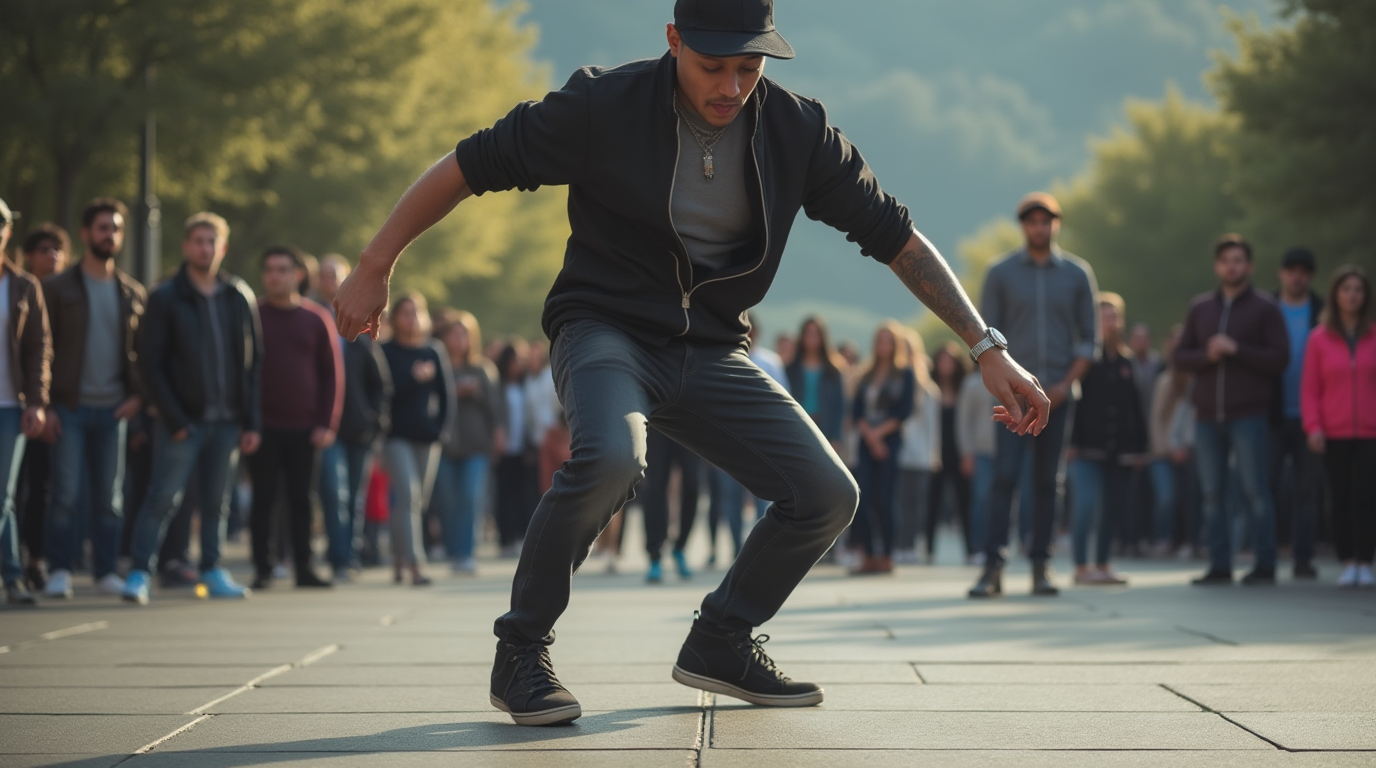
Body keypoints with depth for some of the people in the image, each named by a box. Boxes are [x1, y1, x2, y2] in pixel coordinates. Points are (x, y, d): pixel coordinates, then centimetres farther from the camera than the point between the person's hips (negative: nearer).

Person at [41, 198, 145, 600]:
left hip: (113, 408, 3)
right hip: (69, 406, -3)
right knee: (66, 493, -7)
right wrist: (44, 405, -8)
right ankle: (59, 571, 1)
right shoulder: (58, 288, 2)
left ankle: (106, 571, 11)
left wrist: (138, 395, 0)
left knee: (110, 497, 4)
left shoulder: (133, 293, 11)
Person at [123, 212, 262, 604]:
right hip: (183, 421, -4)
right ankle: (139, 572, -2)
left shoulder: (240, 297, 9)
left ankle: (212, 570, 19)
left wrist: (252, 422, 3)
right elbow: (150, 362, -5)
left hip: (227, 421, 4)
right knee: (163, 498, -6)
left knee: (217, 502, 9)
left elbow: (254, 362, 10)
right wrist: (174, 419, -12)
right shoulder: (165, 298, -2)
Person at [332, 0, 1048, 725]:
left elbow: (896, 236, -1)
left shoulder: (797, 129, -7)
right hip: (605, 331, -4)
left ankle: (719, 643, 17)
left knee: (827, 495, -8)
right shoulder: (604, 106, -16)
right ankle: (520, 652, -16)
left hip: (710, 352, 5)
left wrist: (988, 347, -5)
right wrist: (374, 268, -6)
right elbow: (467, 167, -8)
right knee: (610, 456, -36)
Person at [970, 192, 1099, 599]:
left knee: (1047, 481, 4)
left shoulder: (1077, 274, 8)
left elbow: (1089, 340, 8)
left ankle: (1040, 567, 9)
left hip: (1058, 393, 2)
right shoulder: (1001, 273, 5)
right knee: (1005, 476, -11)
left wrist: (1064, 385, -5)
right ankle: (992, 568, -14)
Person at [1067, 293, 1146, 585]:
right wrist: (1072, 441, -14)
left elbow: (1135, 406, 16)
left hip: (1120, 450, 5)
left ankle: (1103, 564, 15)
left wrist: (1138, 446, 10)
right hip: (1089, 447, -5)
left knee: (1113, 507, 7)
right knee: (1086, 503, -13)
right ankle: (1081, 567, -7)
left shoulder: (1126, 360, 14)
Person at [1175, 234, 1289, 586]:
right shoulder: (1200, 307, 14)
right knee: (1212, 494, 3)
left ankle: (1265, 565, 1)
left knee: (1255, 490, -4)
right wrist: (1207, 356, -10)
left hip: (1248, 415, -4)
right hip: (1207, 416, 4)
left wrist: (1236, 350, -14)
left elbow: (1279, 358, -5)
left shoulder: (1265, 308, 2)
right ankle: (1220, 566, 8)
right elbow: (1181, 356, 10)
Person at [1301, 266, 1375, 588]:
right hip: (1334, 434, 1)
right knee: (1341, 498, 0)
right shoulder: (1319, 338, 5)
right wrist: (1313, 427, -6)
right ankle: (1347, 564, 8)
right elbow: (1309, 389, 5)